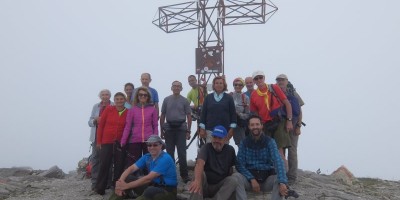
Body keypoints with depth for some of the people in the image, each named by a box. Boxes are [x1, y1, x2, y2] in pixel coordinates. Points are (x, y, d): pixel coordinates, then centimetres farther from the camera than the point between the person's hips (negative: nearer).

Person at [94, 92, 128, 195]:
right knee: (104, 165, 0)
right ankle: (100, 188, 12)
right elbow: (100, 125, 1)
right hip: (107, 142, -1)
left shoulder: (128, 112, -2)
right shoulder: (108, 109, -2)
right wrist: (99, 141, 0)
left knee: (119, 166, 6)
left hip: (120, 143, 1)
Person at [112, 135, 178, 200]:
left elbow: (149, 178, -26)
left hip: (168, 191, -7)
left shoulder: (165, 159, -20)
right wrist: (120, 181, -24)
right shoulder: (147, 157, 4)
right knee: (127, 179, -7)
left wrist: (127, 186, -27)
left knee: (150, 191, -40)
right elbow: (131, 168, -4)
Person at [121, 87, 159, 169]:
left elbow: (155, 126, 6)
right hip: (135, 141, 0)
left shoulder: (153, 109, 5)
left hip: (149, 140, 0)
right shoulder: (132, 110, 5)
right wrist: (123, 142, -3)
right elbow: (128, 126, 2)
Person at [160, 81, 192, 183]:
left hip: (181, 128, -2)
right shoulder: (166, 100, 7)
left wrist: (188, 131, 0)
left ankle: (184, 175, 0)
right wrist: (162, 130, 8)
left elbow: (189, 116, 5)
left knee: (182, 153, -6)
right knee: (170, 152, 7)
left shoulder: (184, 101, 3)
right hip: (169, 128, 2)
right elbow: (162, 115, 11)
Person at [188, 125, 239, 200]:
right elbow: (200, 163, -34)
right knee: (200, 174, -31)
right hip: (205, 185, -2)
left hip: (220, 186, 3)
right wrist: (197, 180, -54)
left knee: (234, 180, -25)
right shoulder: (206, 147, -13)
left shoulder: (230, 150, -1)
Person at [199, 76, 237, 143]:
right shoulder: (208, 97, 7)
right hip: (210, 130, 1)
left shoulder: (229, 98, 4)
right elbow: (203, 113, 7)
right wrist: (202, 129, 2)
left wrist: (232, 129, -3)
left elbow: (233, 114, 3)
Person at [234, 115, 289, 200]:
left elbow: (278, 161, -20)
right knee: (236, 177, -30)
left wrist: (282, 182, -36)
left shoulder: (270, 141, -5)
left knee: (279, 179, -31)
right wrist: (252, 179, -21)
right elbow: (239, 164, -5)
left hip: (267, 178, 0)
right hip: (249, 177, 1)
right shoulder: (244, 143, 0)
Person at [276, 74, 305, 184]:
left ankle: (292, 176, 7)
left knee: (292, 150, 1)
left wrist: (298, 126, -6)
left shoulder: (293, 94, 0)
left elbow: (299, 111, 0)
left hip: (292, 125, -2)